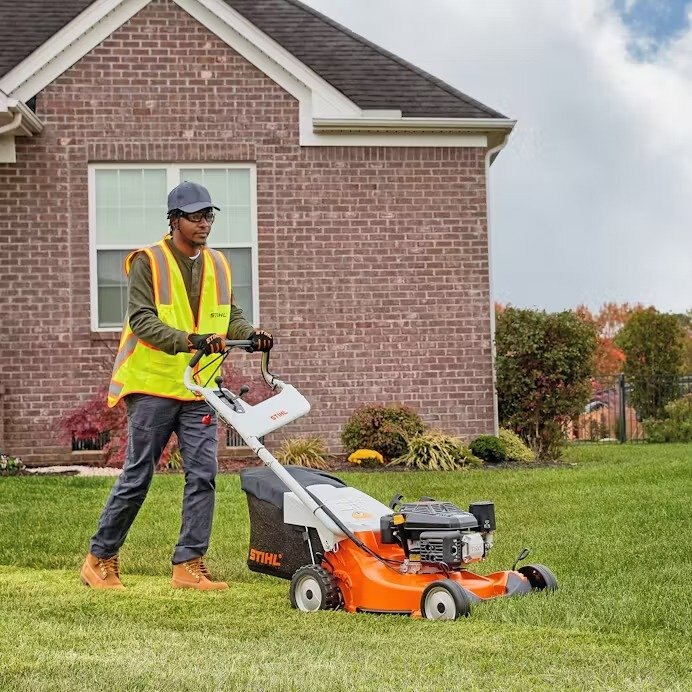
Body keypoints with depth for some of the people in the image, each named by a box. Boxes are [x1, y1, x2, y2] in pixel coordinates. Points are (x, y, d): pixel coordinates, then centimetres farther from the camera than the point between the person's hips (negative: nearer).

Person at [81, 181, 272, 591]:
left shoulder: (218, 265, 11)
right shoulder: (148, 262, -8)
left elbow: (231, 315, 10)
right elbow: (142, 321, -17)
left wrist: (251, 335, -12)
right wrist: (190, 340, -29)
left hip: (199, 391, 5)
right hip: (154, 387, -5)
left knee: (203, 475, -1)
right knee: (137, 478, 1)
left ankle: (189, 564, 7)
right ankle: (100, 559, 15)